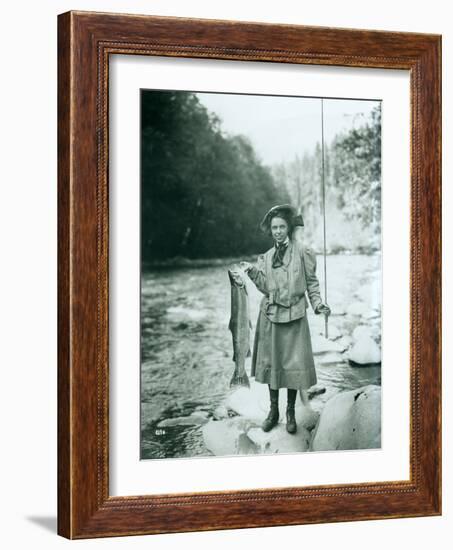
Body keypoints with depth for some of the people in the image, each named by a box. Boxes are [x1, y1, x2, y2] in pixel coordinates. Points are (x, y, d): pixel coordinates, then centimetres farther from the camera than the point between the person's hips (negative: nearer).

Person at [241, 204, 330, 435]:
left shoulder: (302, 252, -1)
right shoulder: (267, 256, 9)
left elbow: (312, 282, 1)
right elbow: (265, 286, 2)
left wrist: (318, 304, -11)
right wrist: (253, 272, -12)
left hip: (294, 314, -3)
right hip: (270, 314, 3)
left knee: (294, 363, -2)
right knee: (271, 361, 6)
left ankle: (291, 412, 10)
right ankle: (273, 410, 17)